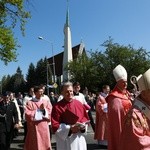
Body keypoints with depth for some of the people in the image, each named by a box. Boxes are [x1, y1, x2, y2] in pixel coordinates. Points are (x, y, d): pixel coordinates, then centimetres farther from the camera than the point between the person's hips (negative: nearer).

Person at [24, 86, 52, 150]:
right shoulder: (30, 102, -3)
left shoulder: (46, 102, 6)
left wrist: (44, 109, -15)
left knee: (45, 145, 8)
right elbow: (28, 115, -13)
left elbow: (50, 113, 1)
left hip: (44, 128, 3)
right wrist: (39, 110, -11)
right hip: (34, 128, -3)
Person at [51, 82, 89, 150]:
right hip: (65, 140, -3)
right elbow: (55, 125, -11)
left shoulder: (79, 104, 2)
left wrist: (83, 125, -10)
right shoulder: (57, 107, -10)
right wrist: (69, 128, -19)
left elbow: (85, 118, 10)